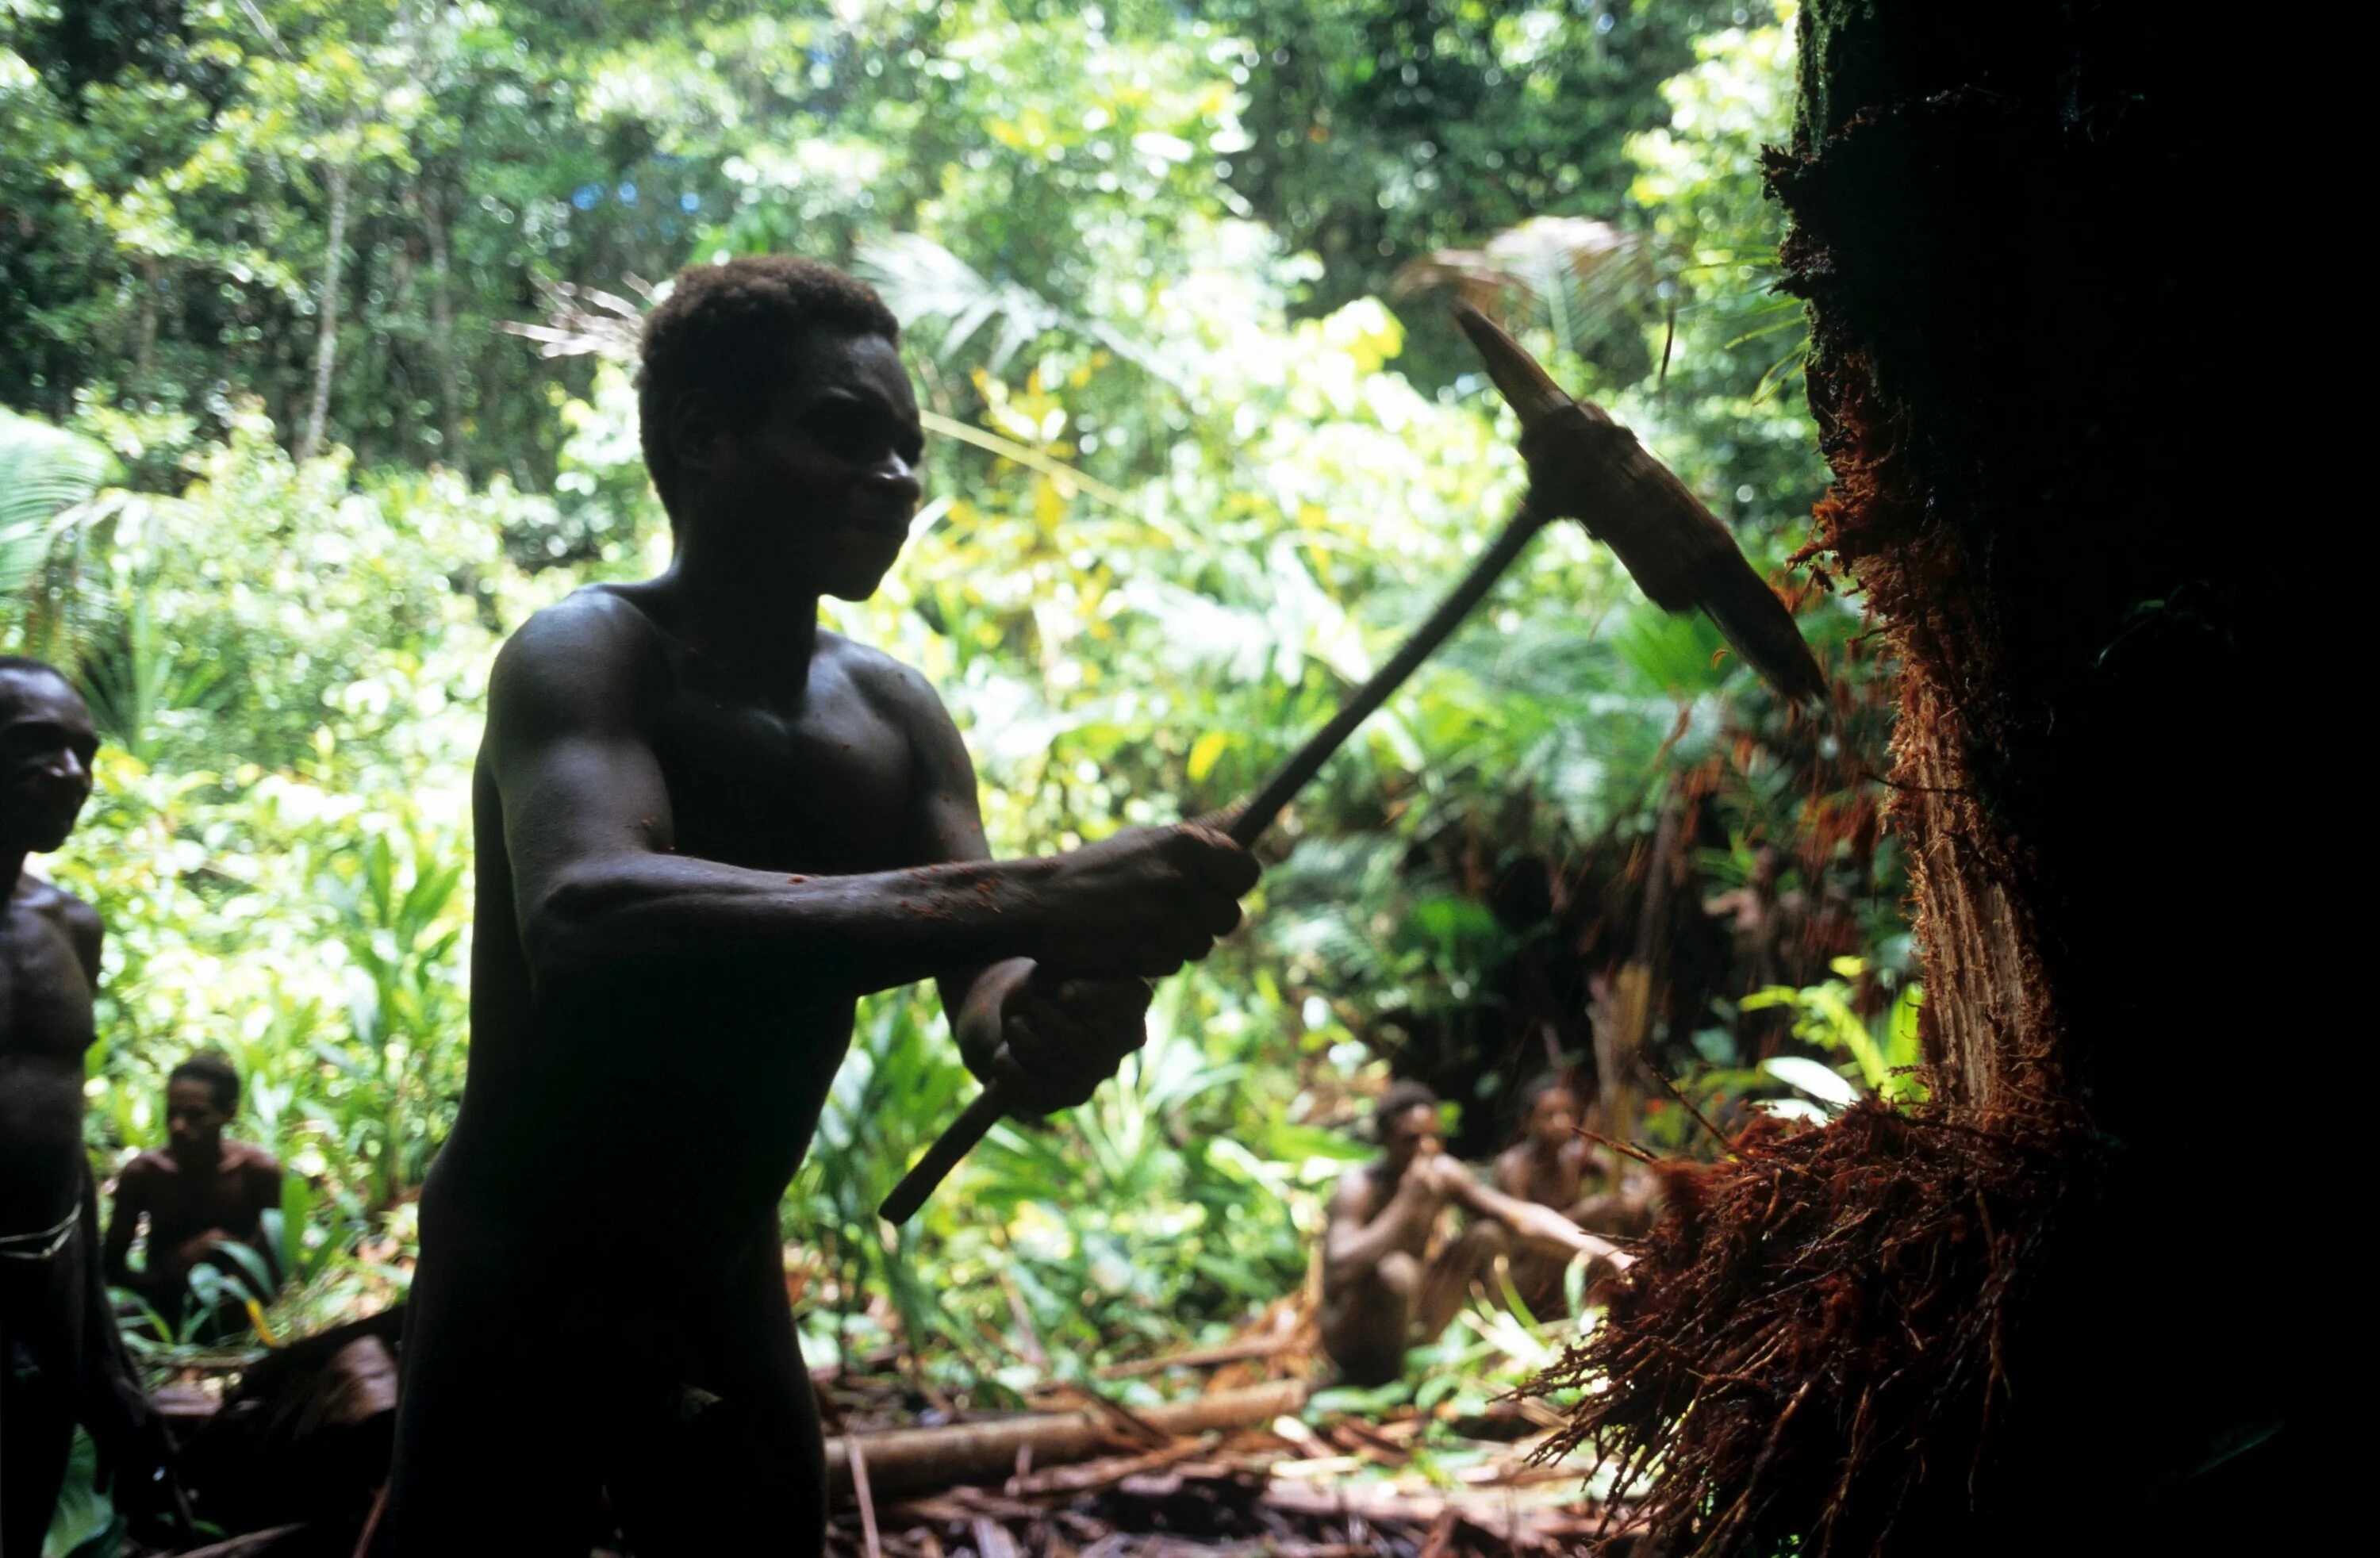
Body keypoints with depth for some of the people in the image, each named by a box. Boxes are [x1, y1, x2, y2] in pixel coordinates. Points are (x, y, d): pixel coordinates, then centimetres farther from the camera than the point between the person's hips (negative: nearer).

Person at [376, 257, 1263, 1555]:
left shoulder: (895, 717, 2)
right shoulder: (583, 657, -19)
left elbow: (985, 981, -9)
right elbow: (586, 922, -40)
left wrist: (1048, 1023, -36)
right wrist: (1032, 902, -49)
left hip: (731, 1302, 6)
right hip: (520, 1301, -6)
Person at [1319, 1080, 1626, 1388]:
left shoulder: (1444, 1174, -4)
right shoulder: (1359, 1187, -22)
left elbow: (1526, 1217, -8)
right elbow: (1340, 1267, -39)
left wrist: (1607, 1253, -20)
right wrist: (1405, 1204, -35)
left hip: (1414, 1324, 7)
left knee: (1489, 1234, -4)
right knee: (1396, 1270, -37)